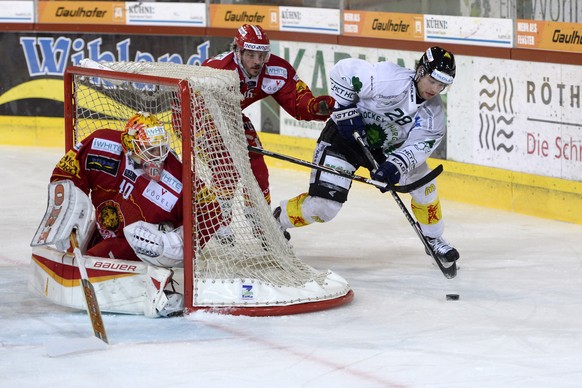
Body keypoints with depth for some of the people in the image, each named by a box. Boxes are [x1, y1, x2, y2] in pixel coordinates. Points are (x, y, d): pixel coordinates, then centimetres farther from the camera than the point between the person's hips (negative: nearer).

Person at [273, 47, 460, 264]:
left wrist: (396, 165, -38)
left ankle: (433, 239, 15)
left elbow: (419, 144, -21)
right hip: (344, 137, -6)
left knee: (422, 182, -6)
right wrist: (346, 110, -26)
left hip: (384, 147, 6)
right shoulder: (392, 80, -30)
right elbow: (344, 70, -25)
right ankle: (278, 220, 13)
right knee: (323, 205, -14)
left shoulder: (434, 112, -11)